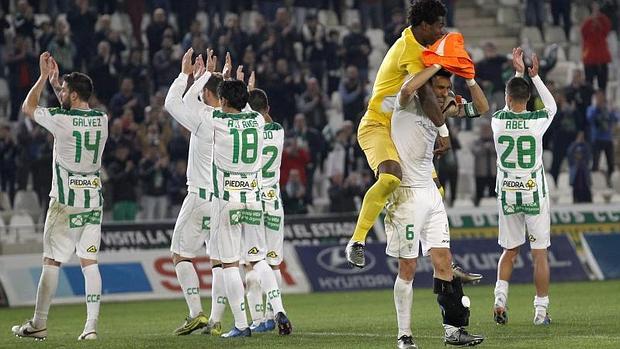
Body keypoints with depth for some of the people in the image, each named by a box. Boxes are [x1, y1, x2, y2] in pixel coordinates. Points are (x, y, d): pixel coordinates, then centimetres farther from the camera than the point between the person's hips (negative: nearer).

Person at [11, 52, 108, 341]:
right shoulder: (102, 120, 4)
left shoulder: (61, 120, -13)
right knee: (89, 263, 3)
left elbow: (28, 108, 5)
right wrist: (56, 79, 30)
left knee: (52, 262, 2)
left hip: (66, 201, -5)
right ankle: (91, 326, -4)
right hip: (94, 200, 5)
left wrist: (44, 76, 12)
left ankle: (38, 325, 7)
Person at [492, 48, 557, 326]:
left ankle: (500, 298, -2)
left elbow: (510, 110, 19)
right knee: (539, 254, 5)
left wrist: (518, 73, 23)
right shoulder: (537, 121, -11)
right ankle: (541, 310, 5)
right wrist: (534, 76, 16)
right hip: (534, 194, -2)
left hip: (507, 195, 2)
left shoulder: (498, 120, -6)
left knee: (510, 251, 16)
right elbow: (551, 106, 13)